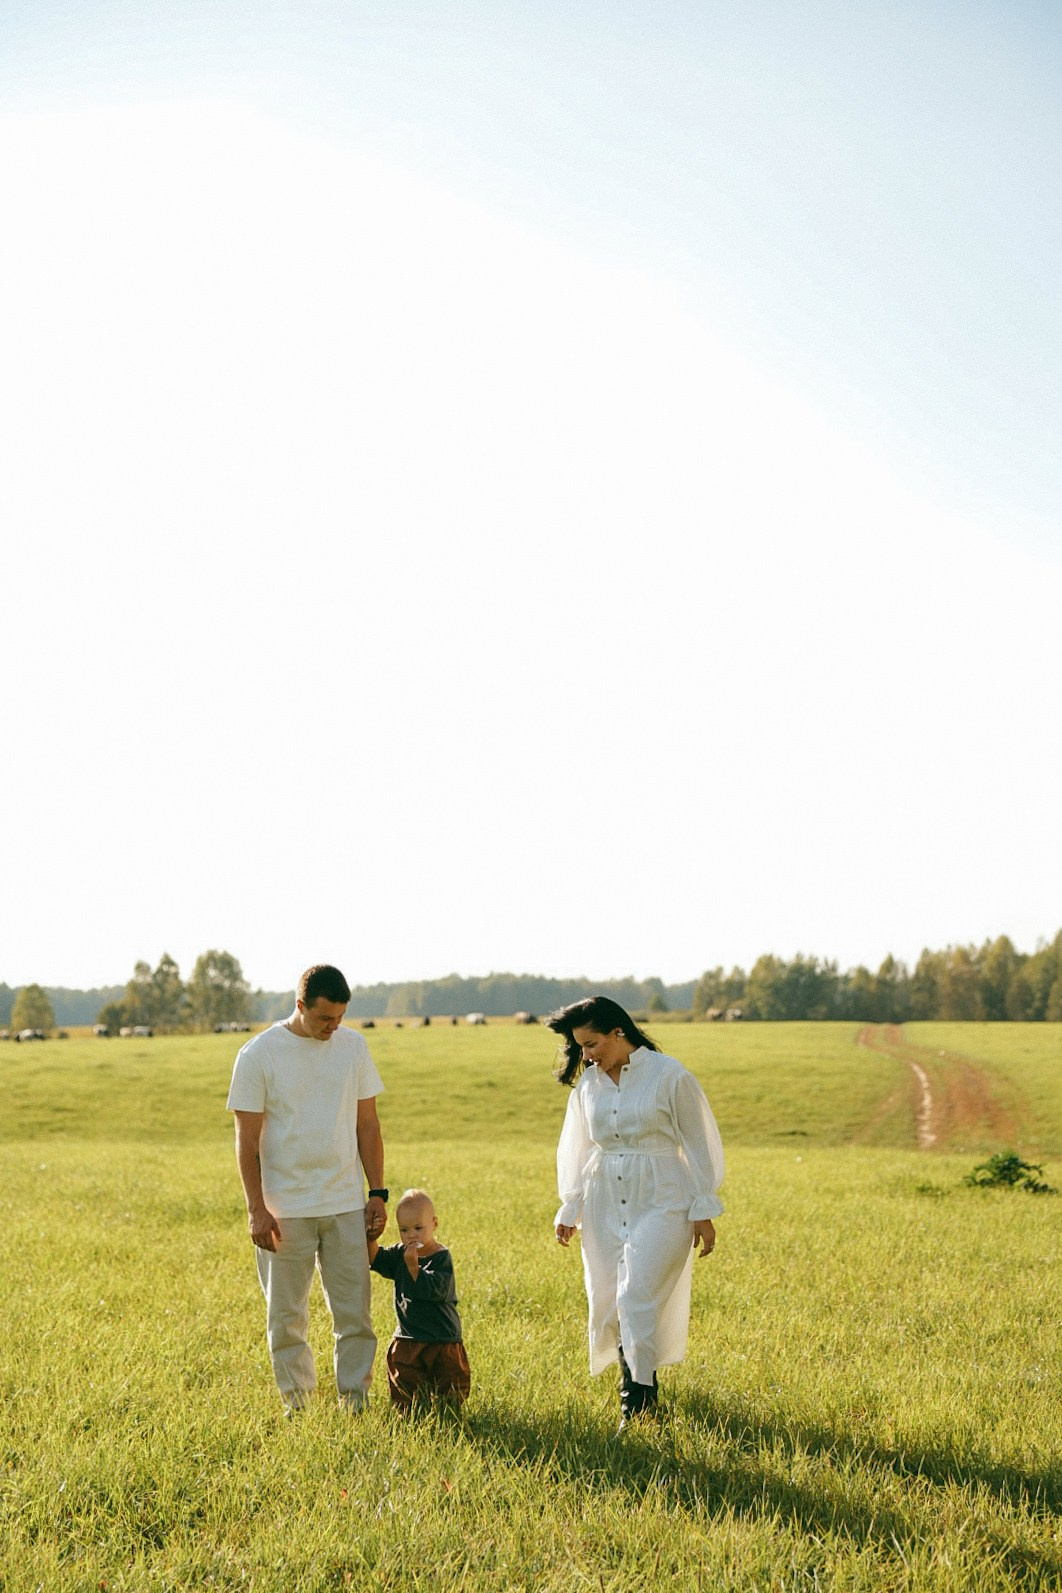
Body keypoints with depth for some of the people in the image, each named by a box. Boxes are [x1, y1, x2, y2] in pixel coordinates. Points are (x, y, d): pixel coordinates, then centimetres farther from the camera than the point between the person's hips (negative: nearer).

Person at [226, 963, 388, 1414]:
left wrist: (378, 1193, 5)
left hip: (346, 1206, 3)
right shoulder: (259, 1054, -7)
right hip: (285, 1209, -3)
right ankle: (296, 1402, 19)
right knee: (286, 1315, 6)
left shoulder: (353, 1046, 4)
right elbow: (247, 1140, -6)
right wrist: (257, 1210, -11)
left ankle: (356, 1401, 15)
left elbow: (367, 1125, 9)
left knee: (355, 1310, 4)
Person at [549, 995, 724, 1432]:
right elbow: (577, 1150, 17)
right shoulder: (588, 1084, 7)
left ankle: (638, 1403, -10)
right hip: (605, 1206, 5)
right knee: (608, 1303, 3)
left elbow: (699, 1144, -3)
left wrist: (703, 1211, -2)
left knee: (637, 1298, -15)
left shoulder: (668, 1076, -8)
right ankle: (637, 1389, 17)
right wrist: (569, 1210, 17)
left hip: (661, 1203, -5)